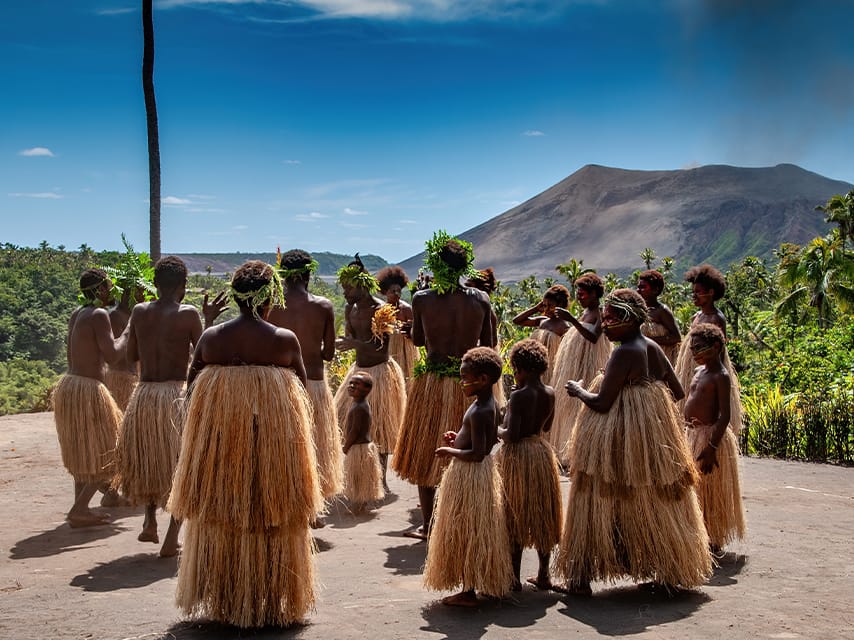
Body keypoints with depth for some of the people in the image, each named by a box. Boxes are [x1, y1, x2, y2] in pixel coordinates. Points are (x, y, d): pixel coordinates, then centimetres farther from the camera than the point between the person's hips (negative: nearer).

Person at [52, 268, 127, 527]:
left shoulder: (76, 314, 11)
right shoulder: (100, 315, -15)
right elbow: (112, 356, -19)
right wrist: (129, 332, -7)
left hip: (68, 384, 9)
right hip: (88, 390, -9)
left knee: (82, 452, 20)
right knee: (105, 455, 1)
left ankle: (80, 507, 25)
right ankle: (79, 510, -3)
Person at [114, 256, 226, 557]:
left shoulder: (139, 311, 4)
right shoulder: (188, 314, -7)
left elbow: (131, 357, 13)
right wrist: (209, 320, 6)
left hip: (143, 394, 4)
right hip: (176, 394, -4)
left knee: (148, 460, 26)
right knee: (180, 465, 8)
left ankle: (150, 521, 20)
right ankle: (172, 537, 3)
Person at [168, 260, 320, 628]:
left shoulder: (210, 338, -2)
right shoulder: (285, 340, -8)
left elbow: (191, 387, 4)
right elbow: (302, 388, 3)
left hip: (216, 438, 2)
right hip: (274, 440, -2)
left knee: (220, 518, 15)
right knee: (271, 521, 10)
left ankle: (222, 602, 25)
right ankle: (272, 605, 18)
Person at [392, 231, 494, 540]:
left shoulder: (422, 298, -9)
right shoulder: (481, 299, -4)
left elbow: (418, 340, 5)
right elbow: (488, 346, 2)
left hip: (432, 383, -2)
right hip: (470, 383, 2)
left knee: (426, 454, 11)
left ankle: (428, 525, 14)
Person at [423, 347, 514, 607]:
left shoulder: (478, 412, -24)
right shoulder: (491, 404, 5)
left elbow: (477, 453, -28)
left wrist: (450, 452, -16)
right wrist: (459, 440, 10)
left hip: (470, 475, -10)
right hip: (483, 472, 10)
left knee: (466, 534, 1)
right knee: (477, 534, 19)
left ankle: (469, 591, 9)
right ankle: (489, 584, 29)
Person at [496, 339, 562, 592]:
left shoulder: (518, 396, -19)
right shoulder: (550, 393, 1)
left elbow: (512, 435, -23)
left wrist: (497, 430, -5)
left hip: (517, 455, -7)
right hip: (542, 451, 7)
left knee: (516, 518, 3)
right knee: (542, 516, 15)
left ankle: (515, 577, 9)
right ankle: (544, 574, 23)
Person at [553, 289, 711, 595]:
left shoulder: (623, 353, -20)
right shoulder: (652, 347, 6)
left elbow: (602, 403, -21)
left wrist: (577, 390, -3)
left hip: (619, 435, -9)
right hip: (651, 430, 9)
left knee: (599, 501, 1)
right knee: (654, 501, 17)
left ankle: (582, 577, 6)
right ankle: (672, 570, 26)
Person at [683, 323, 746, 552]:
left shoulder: (720, 377, -15)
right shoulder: (699, 371, 11)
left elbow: (724, 416, -20)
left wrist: (711, 448, -25)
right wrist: (687, 434, 18)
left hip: (709, 436, -9)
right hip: (692, 435, 9)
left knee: (710, 492, 0)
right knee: (693, 490, 15)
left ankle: (713, 542, 10)